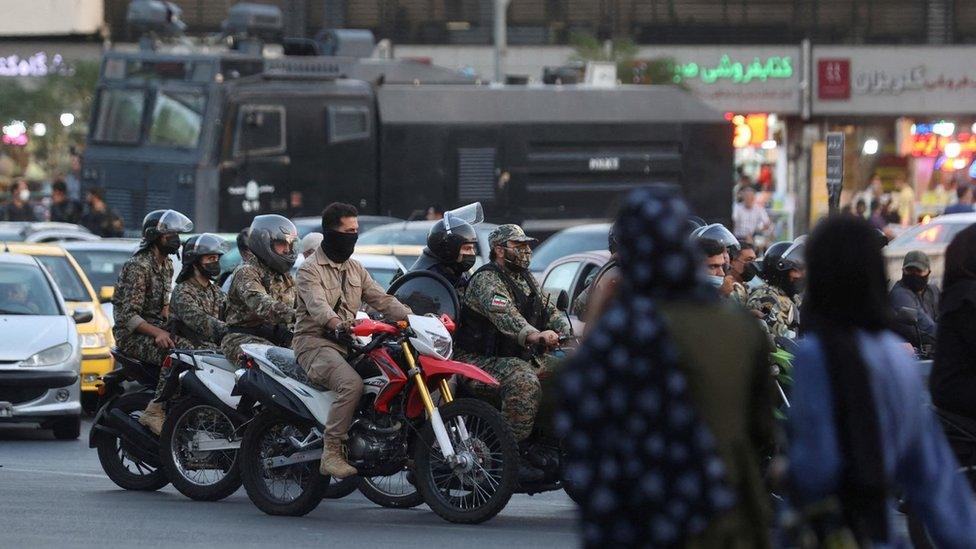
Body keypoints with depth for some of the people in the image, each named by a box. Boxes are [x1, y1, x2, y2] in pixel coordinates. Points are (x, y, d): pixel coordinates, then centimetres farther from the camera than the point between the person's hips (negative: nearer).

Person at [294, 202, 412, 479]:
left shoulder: (355, 269, 21)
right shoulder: (310, 269, -4)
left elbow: (381, 299, 14)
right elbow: (317, 304, -23)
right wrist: (336, 323, -45)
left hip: (348, 343, 7)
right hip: (316, 343, -7)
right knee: (352, 384, -34)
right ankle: (331, 454, -32)